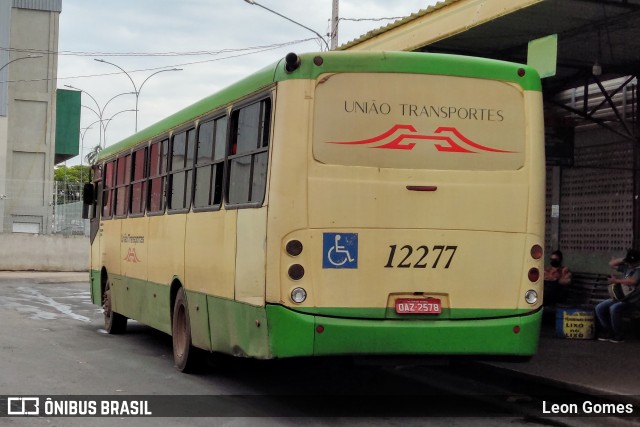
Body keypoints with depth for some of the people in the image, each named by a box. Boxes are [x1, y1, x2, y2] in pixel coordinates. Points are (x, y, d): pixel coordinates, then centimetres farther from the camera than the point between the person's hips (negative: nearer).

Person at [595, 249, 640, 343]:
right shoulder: (626, 267, 17)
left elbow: (632, 281, -27)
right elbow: (611, 264, 23)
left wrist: (616, 280, -17)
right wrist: (623, 259, 8)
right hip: (619, 297, 9)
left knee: (614, 309, -34)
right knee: (599, 308, -6)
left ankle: (619, 336, -19)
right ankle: (609, 332, 3)